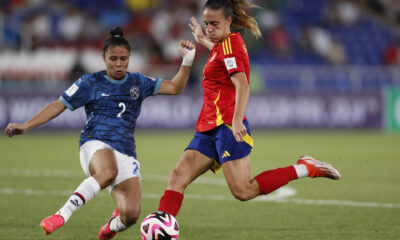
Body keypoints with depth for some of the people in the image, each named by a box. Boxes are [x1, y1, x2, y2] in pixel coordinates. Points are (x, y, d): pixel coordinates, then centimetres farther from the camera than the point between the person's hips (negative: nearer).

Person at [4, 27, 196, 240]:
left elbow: (175, 87, 16)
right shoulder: (90, 83, 9)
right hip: (95, 144, -4)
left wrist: (187, 61, 1)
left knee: (131, 215, -16)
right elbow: (58, 106, 8)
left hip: (126, 153, 4)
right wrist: (25, 126, 0)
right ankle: (62, 215, -39)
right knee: (108, 172, -43)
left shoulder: (138, 83, 17)